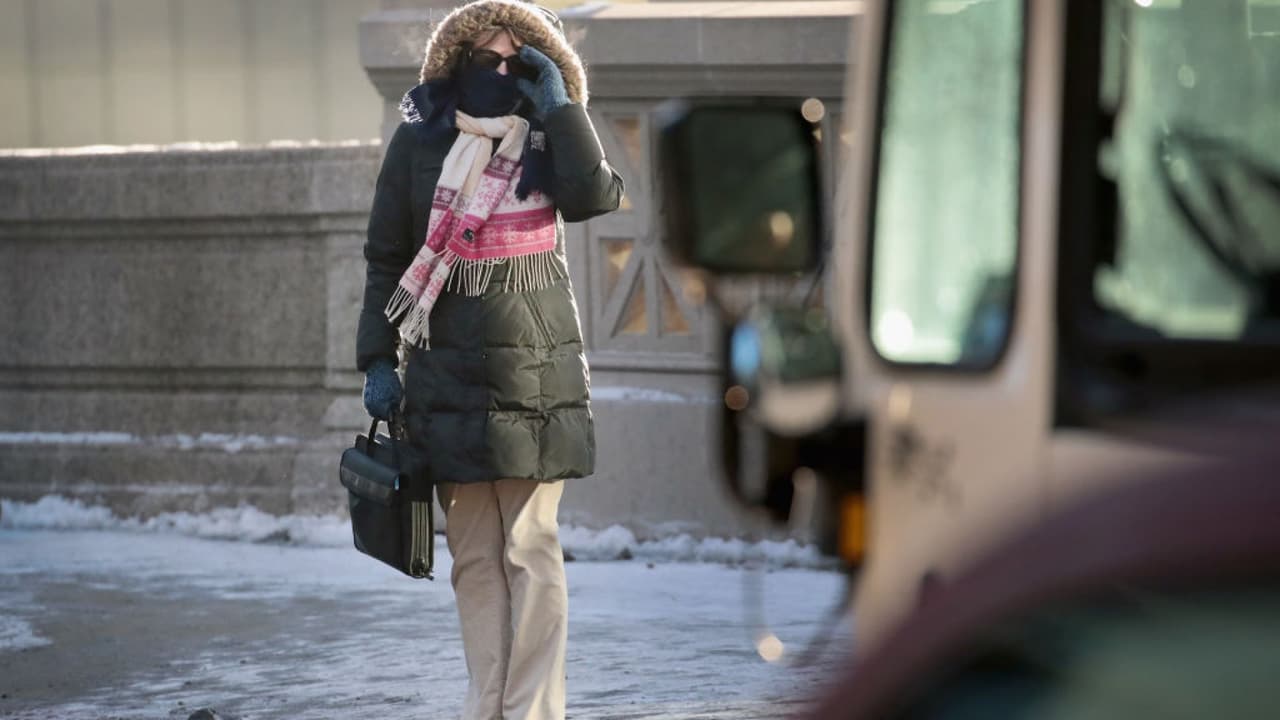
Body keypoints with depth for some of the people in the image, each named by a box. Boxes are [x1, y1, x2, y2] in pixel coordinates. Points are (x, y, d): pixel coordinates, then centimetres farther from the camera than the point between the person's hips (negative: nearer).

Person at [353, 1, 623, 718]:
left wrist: (558, 106, -13)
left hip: (536, 376, -2)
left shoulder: (547, 141, 4)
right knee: (474, 556, 5)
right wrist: (378, 360, 3)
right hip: (448, 381, 2)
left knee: (530, 548, -6)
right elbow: (385, 259, 9)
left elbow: (597, 195, -17)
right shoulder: (418, 142, 6)